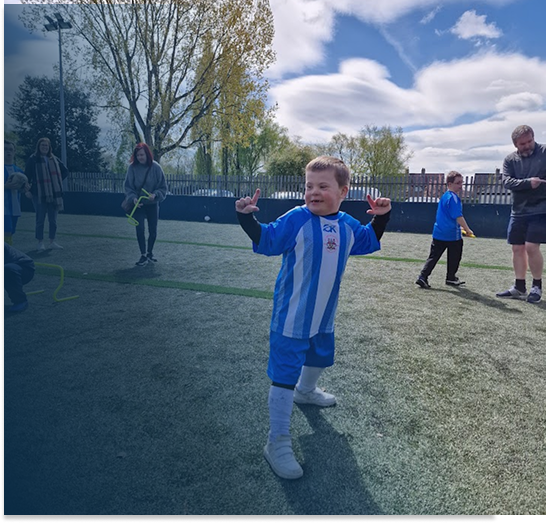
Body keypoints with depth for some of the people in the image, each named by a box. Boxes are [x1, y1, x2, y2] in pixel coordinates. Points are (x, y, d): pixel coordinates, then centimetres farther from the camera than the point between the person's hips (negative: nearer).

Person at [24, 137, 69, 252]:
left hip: (54, 194, 4)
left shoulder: (54, 159, 9)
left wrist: (57, 181, 10)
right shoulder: (33, 159, -2)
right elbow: (27, 175, -2)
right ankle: (40, 243, 7)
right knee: (40, 220, 0)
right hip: (39, 194, -4)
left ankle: (52, 242, 17)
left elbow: (65, 171, 21)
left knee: (53, 220, 7)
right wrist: (27, 190, -9)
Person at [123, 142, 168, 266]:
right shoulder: (132, 167, -9)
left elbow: (163, 186, -5)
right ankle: (143, 255, 7)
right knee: (140, 229, -6)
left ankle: (149, 252, 29)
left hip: (153, 204, 1)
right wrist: (133, 198, -19)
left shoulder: (155, 167, -10)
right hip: (138, 204, -1)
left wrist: (155, 194, -22)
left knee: (153, 230, 8)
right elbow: (127, 186, -3)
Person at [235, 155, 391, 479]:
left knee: (320, 358, 30)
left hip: (323, 316, 7)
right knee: (284, 377, -3)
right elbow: (266, 241, -15)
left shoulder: (347, 225, 3)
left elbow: (367, 243, 20)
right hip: (291, 317, -7)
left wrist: (380, 218, 8)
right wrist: (248, 218, -29)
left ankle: (306, 391, 62)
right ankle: (278, 442, 11)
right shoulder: (296, 219, -16)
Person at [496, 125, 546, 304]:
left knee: (531, 247, -12)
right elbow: (507, 182, -8)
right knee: (517, 249, 6)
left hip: (540, 210, -4)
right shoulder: (510, 160, 6)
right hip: (518, 211, 4)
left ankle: (537, 287, 7)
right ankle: (519, 288, 18)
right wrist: (528, 182, -22)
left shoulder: (545, 152, -3)